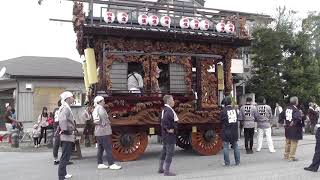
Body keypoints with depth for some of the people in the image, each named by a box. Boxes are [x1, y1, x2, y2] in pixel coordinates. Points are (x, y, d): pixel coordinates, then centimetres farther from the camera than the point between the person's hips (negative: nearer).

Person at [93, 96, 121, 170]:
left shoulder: (95, 109, 19)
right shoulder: (100, 107, -9)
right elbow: (102, 115, -26)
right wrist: (104, 123, -16)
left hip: (98, 131, 10)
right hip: (104, 131, -10)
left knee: (101, 148, 13)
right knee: (108, 148, -8)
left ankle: (100, 164, 17)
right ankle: (111, 164, -7)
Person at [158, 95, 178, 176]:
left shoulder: (165, 110, 11)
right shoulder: (169, 111, -20)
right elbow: (165, 119, -38)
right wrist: (168, 129, -26)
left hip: (165, 134, 10)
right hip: (170, 135, -10)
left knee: (164, 151, 19)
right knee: (170, 152, -3)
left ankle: (161, 169, 30)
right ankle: (167, 171, 3)